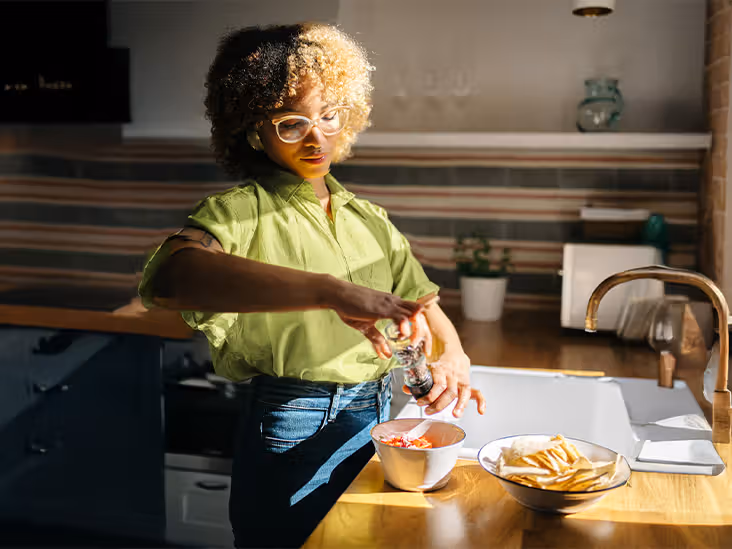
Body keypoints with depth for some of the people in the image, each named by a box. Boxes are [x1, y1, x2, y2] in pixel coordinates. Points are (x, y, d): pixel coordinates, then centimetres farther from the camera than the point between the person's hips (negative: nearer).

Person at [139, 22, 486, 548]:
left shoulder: (367, 219, 10)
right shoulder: (241, 211, -11)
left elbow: (422, 301, 13)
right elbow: (168, 276, -33)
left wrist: (453, 357, -11)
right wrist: (331, 292, -44)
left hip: (375, 427, 6)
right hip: (294, 445, -6)